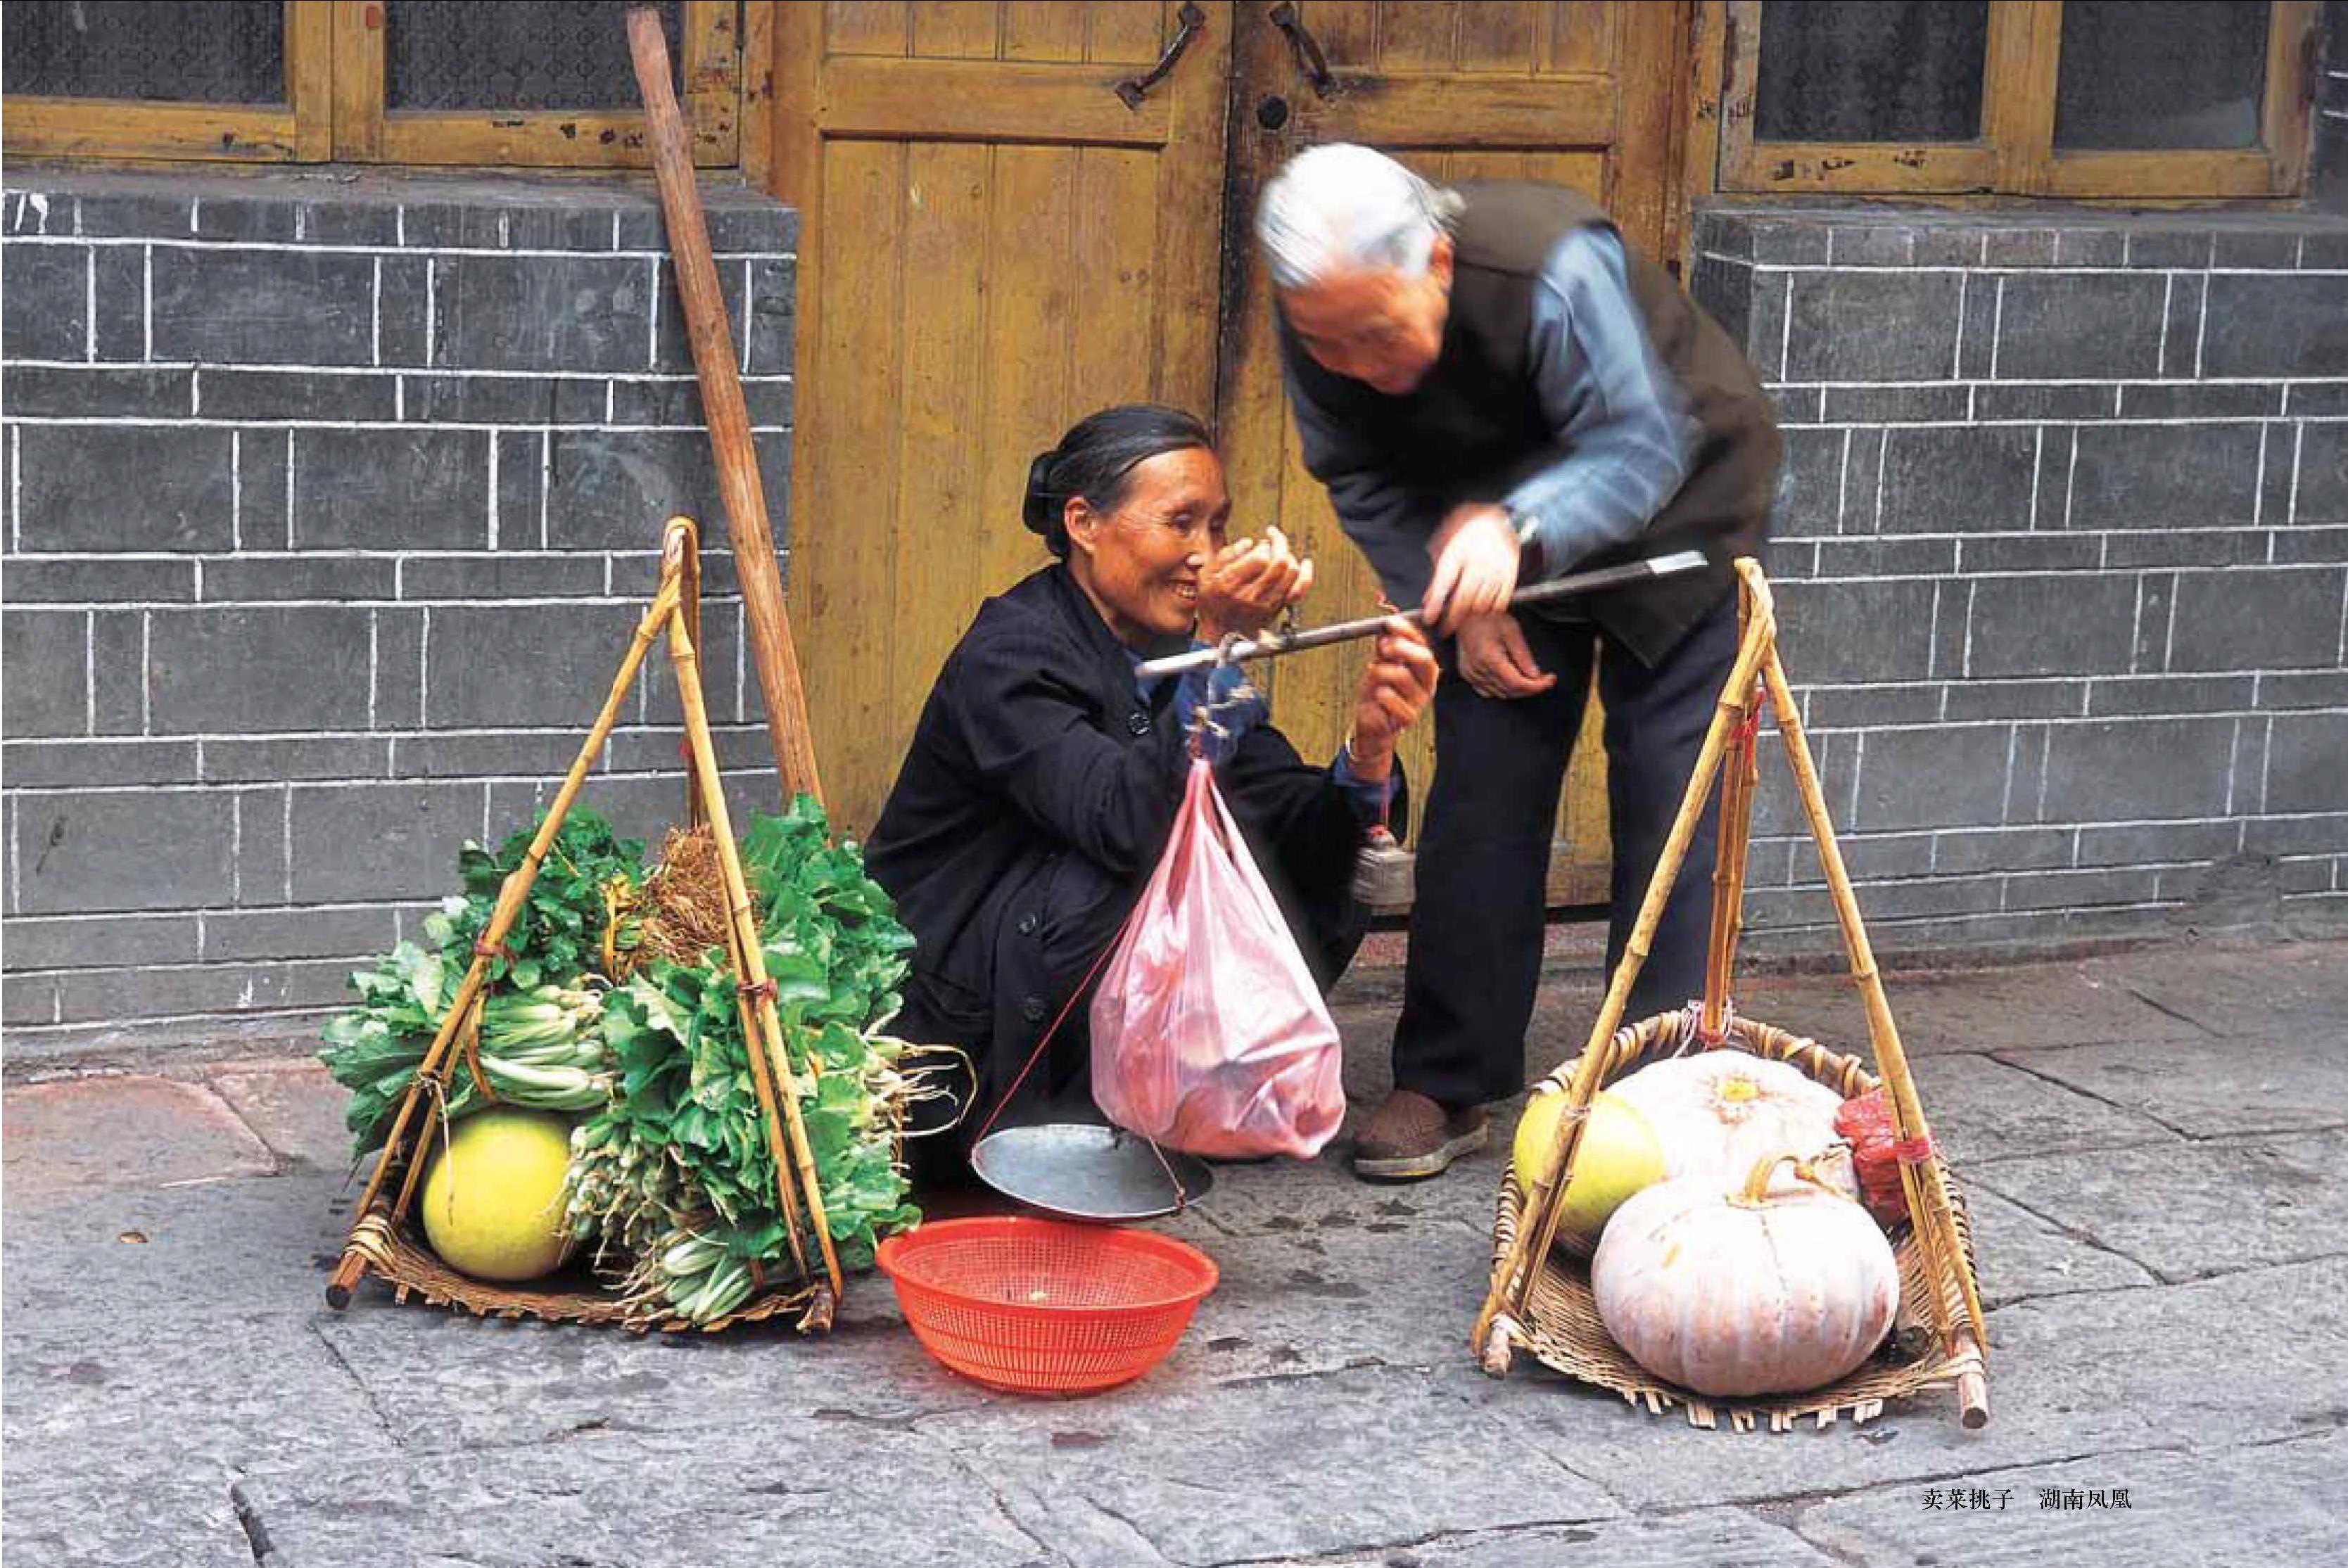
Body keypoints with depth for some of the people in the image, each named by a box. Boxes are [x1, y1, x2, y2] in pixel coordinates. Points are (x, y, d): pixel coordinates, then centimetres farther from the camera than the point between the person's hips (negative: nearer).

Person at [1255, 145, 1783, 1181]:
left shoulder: (1553, 272, -39)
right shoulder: (1323, 321, -22)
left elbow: (1642, 448, -32)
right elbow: (1365, 482, -7)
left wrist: (1517, 530, -48)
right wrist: (1458, 604, -18)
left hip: (1676, 503, -4)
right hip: (1498, 525, 4)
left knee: (1670, 801, -8)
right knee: (1481, 794, -3)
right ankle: (1447, 1087, 5)